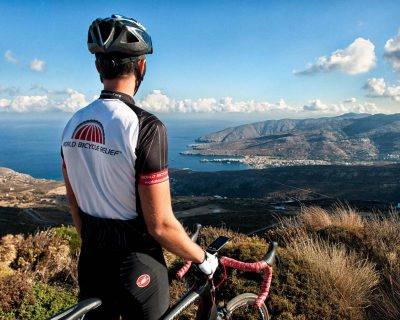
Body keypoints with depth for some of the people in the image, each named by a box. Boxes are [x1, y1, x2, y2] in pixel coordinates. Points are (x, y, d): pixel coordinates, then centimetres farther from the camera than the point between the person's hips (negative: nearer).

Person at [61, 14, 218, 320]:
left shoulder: (73, 124, -2)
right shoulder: (145, 126, -24)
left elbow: (75, 204, 7)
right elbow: (161, 225, -22)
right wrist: (204, 258, -6)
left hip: (91, 262, 6)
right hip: (136, 267, -6)